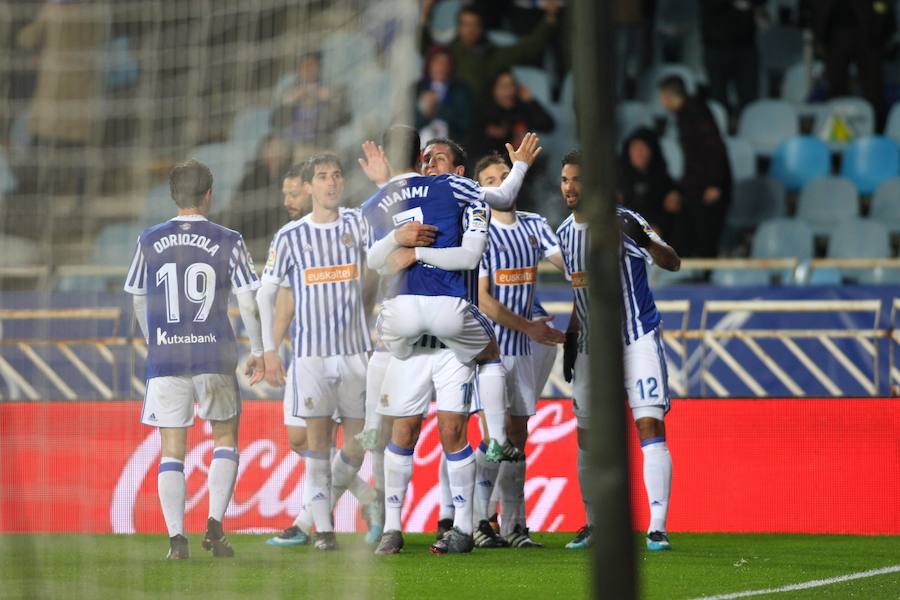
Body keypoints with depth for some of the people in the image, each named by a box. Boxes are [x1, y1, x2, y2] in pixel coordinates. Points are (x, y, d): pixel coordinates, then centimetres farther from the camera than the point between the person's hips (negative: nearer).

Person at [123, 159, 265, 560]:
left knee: (172, 449, 5)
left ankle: (176, 537, -4)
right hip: (215, 356, -1)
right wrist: (258, 351, 9)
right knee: (225, 439, 15)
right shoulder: (227, 242, -2)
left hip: (165, 358, 1)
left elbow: (139, 301, 12)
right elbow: (248, 301, -3)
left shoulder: (150, 241, 4)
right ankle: (215, 524, 1)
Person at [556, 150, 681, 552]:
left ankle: (657, 528, -15)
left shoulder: (623, 223, -12)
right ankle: (592, 525, 23)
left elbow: (673, 264, -21)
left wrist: (645, 241, -40)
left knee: (651, 427, -15)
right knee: (587, 439, 9)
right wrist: (570, 340, 17)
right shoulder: (565, 233, 8)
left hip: (638, 340, -6)